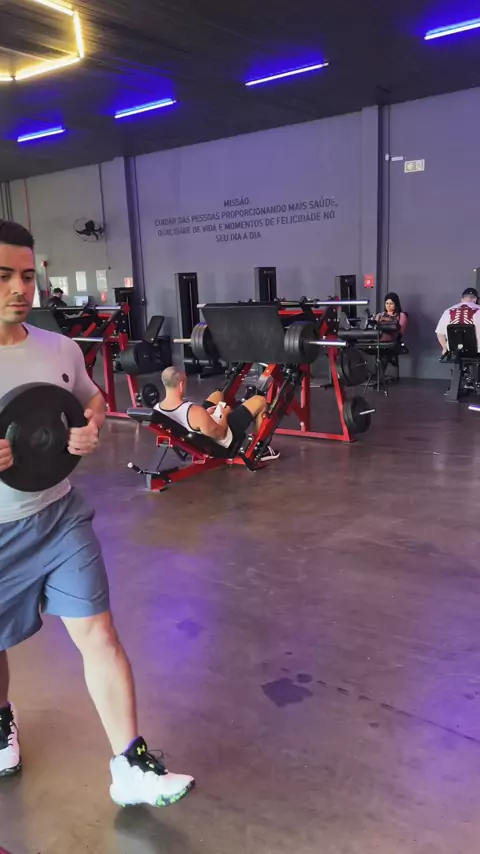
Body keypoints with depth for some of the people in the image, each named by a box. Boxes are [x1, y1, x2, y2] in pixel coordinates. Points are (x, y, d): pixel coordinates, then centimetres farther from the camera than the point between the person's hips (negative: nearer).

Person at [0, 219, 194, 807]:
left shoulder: (60, 350, -4)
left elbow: (92, 400, 15)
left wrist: (91, 428, -8)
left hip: (60, 518, 2)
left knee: (99, 636, 0)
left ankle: (130, 770, 14)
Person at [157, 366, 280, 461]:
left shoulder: (157, 409, -16)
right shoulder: (195, 412, -40)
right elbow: (220, 434, -25)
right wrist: (224, 415, -8)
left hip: (200, 440, 8)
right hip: (226, 440, -7)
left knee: (217, 394, 28)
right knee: (260, 401, 4)